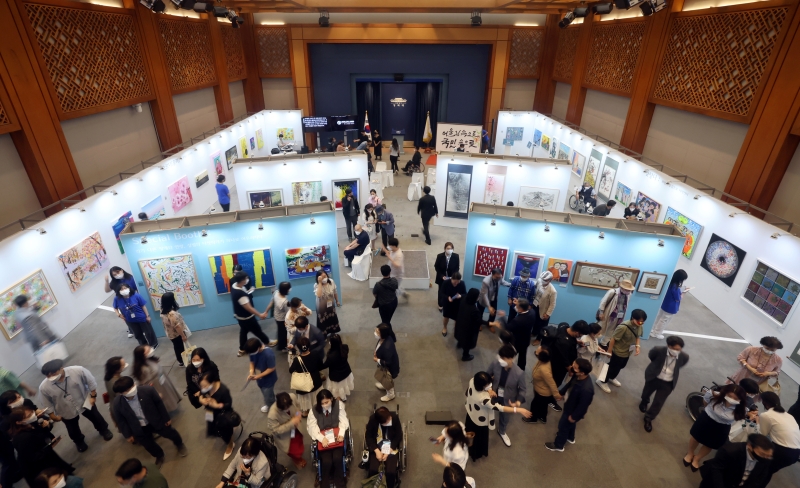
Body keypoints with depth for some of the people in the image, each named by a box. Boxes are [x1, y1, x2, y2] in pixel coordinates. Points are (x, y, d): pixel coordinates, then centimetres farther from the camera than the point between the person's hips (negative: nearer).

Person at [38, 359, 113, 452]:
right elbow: (47, 405, -8)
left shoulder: (78, 370, -32)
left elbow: (91, 382, -15)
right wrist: (52, 415, -1)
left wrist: (93, 396, -10)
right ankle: (79, 441, 58)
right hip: (67, 412, 1)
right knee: (73, 430, 25)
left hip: (84, 402, -1)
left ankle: (103, 430, 56)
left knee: (96, 418, 23)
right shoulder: (44, 387, -27)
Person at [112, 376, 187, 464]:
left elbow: (159, 403, -13)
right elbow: (121, 421, -4)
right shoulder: (117, 404, -24)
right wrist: (128, 435, 3)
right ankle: (159, 456, 55)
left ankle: (179, 444, 55)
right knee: (149, 445, 21)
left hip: (156, 421, -1)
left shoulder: (147, 390, -30)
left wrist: (166, 418, -5)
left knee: (171, 433, 20)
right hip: (139, 429, 1)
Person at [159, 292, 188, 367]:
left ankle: (180, 360, 40)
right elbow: (177, 326, -30)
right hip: (177, 334, -8)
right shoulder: (172, 313, -34)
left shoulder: (162, 311, -6)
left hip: (170, 334, 8)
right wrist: (183, 336, -22)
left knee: (176, 347, 24)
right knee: (180, 348, 11)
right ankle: (182, 362, 26)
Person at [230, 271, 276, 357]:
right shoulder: (240, 294, -39)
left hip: (240, 316, 9)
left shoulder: (234, 285, -12)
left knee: (243, 331, 25)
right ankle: (268, 342, 36)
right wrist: (260, 315, -26)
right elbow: (248, 307, -33)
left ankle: (242, 350, 39)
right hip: (246, 317, -9)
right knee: (257, 330, 14)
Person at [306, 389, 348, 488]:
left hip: (336, 436, 0)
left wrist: (341, 434, -21)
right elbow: (312, 427, -10)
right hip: (322, 438, 0)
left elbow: (343, 421, -4)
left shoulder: (338, 405, -9)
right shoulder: (314, 410, -9)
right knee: (326, 461, -20)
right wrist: (322, 438, -24)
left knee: (337, 458, -21)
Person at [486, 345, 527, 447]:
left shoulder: (519, 373, -32)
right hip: (494, 395, 1)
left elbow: (523, 389, -16)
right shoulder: (495, 364, -28)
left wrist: (519, 401, -31)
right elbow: (486, 375, -10)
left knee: (505, 417, 28)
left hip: (507, 399, -1)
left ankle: (502, 432, 62)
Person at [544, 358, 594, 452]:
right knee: (570, 424, 33)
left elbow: (582, 406, -29)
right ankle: (570, 438, 62)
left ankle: (558, 445, 45)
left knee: (563, 426, 18)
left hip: (573, 412, -7)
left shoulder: (586, 389, -44)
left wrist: (573, 417, -15)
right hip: (570, 406, 7)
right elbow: (570, 385, 2)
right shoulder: (577, 376, -22)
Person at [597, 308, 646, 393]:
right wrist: (609, 352, -17)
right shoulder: (623, 327, -35)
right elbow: (613, 339, -26)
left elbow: (638, 337, 6)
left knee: (620, 366, 28)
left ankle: (611, 378, 55)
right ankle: (602, 381, 32)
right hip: (618, 352, -8)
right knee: (613, 367, 8)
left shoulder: (640, 327, -13)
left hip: (627, 352, 8)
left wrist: (638, 346, -12)